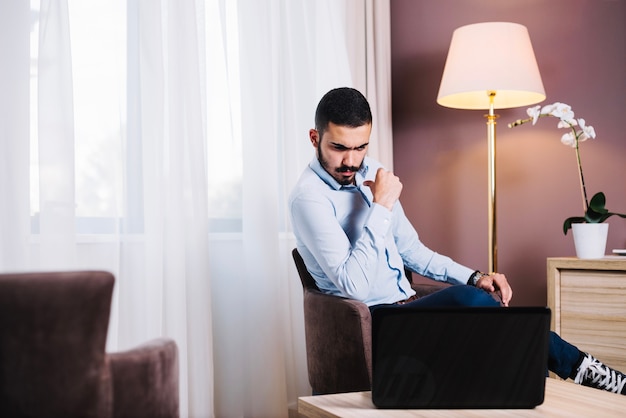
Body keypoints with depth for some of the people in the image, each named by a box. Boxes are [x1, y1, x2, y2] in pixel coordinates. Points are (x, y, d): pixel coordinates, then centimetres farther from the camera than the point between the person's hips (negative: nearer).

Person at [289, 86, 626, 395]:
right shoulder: (309, 197, -15)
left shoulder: (371, 172, 8)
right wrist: (381, 206, -23)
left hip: (405, 306, 7)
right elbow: (355, 285, -25)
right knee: (466, 300, -29)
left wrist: (473, 277, 4)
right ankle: (576, 365, -15)